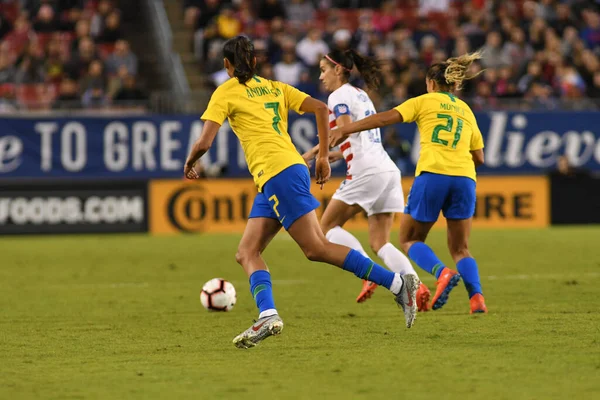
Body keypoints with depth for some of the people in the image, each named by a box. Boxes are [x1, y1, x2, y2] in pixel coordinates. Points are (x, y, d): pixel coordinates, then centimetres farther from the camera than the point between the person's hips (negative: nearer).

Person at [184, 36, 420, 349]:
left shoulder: (226, 92, 2)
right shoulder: (274, 88, 20)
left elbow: (203, 143, -5)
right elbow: (320, 108, 12)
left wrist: (190, 164, 16)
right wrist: (323, 156, 15)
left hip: (277, 174, -8)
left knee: (316, 248, -10)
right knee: (247, 253, 6)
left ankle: (398, 283, -14)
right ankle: (267, 315, -15)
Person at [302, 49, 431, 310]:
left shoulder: (340, 96, -3)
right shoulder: (361, 95, 24)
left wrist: (314, 151, -14)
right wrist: (338, 154, 25)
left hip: (366, 171, -8)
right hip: (389, 169, 8)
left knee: (328, 225, 4)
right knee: (379, 243, 4)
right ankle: (416, 286, -17)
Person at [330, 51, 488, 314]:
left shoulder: (425, 101, 12)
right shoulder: (466, 111, 24)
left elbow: (386, 118, -1)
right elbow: (479, 158, 24)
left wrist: (346, 130, -2)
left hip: (432, 174, -4)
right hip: (464, 177, 4)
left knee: (409, 240, 12)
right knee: (460, 249, 13)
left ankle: (443, 273, -15)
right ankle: (476, 296, -11)